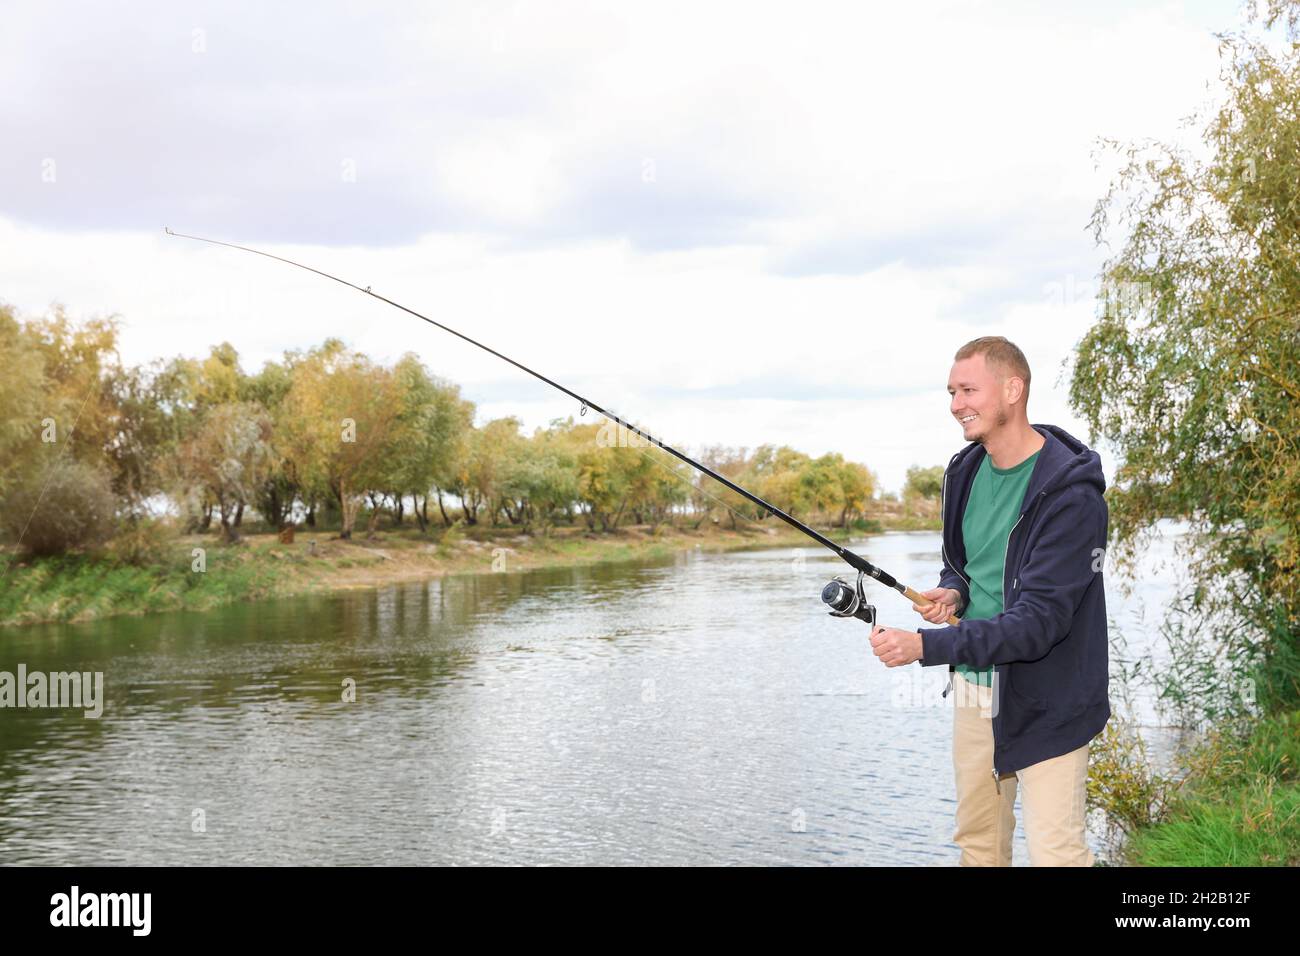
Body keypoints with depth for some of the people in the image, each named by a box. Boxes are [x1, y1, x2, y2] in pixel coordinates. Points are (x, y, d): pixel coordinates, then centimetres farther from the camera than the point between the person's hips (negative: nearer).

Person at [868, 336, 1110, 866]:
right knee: (976, 841, 16)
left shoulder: (1070, 494, -21)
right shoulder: (964, 471, 4)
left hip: (1045, 700, -7)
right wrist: (951, 592, -5)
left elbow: (1039, 619, -26)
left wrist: (925, 646, -33)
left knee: (1055, 853, -7)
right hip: (973, 685, 7)